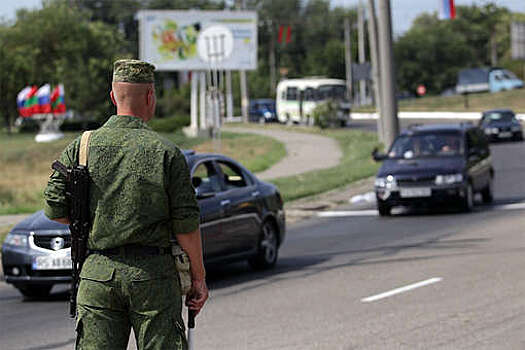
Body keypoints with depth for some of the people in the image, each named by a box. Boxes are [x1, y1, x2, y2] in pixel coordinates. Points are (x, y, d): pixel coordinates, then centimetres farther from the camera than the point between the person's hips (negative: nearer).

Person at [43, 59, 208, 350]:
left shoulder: (81, 148, 2)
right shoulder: (165, 152, -4)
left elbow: (55, 209, 1)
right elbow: (186, 224, -6)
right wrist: (198, 278, 3)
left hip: (98, 274, 2)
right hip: (154, 275, -2)